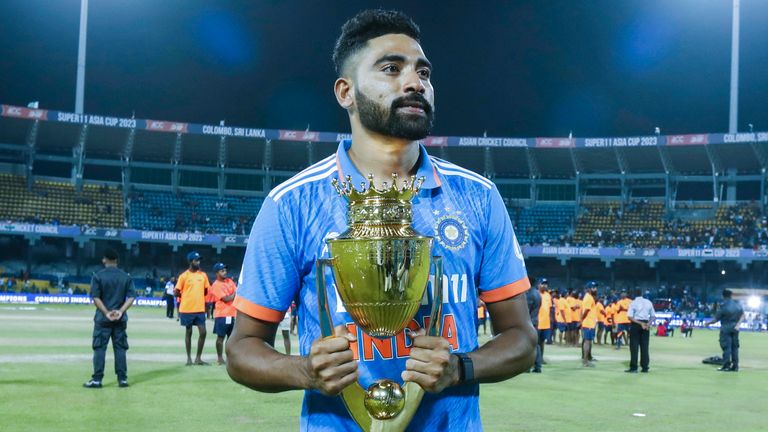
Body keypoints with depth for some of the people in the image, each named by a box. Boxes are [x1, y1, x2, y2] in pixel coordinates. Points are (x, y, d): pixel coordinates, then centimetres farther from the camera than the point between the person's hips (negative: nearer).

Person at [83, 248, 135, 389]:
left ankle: (97, 379, 2)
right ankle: (122, 378, 9)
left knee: (99, 348, 2)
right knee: (120, 348, 8)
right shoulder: (126, 277, 4)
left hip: (102, 319, -3)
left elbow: (96, 298, -12)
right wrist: (120, 311, -9)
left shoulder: (98, 276, -5)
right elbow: (131, 297, -3)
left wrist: (107, 313, -11)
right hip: (121, 319, 3)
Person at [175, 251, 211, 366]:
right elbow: (176, 292, -2)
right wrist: (186, 297, 1)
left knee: (203, 332, -1)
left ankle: (198, 358, 10)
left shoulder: (203, 275, 5)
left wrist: (197, 296, 6)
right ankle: (189, 358, 15)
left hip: (200, 309, 3)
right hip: (187, 309, -3)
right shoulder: (184, 276, -6)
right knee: (188, 332, 7)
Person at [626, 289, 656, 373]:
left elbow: (629, 317, -13)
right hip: (646, 324, 4)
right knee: (644, 347, 8)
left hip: (635, 325, -4)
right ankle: (645, 368, 8)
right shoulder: (648, 302, 9)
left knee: (634, 346, 0)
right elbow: (653, 316, 7)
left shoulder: (633, 303, -4)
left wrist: (640, 323, -14)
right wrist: (648, 324, -6)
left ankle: (633, 368, -3)